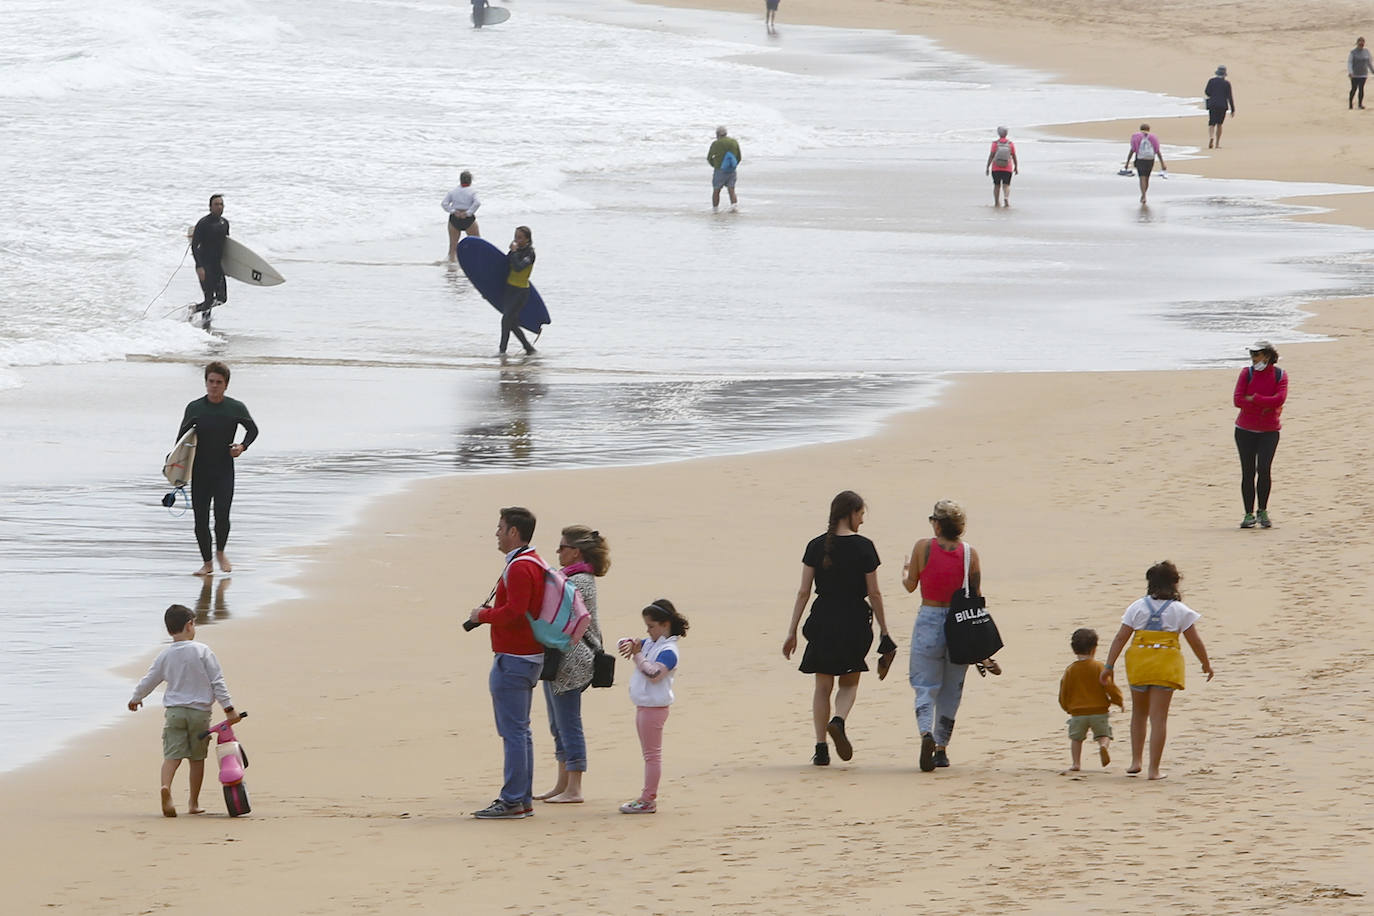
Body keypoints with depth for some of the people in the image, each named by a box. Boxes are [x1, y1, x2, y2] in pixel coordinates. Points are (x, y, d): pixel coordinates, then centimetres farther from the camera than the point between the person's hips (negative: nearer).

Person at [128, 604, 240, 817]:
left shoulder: (165, 656, 2)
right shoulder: (202, 651, -6)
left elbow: (148, 681, 12)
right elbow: (217, 682, -7)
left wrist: (135, 698, 32)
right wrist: (228, 709, -2)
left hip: (173, 712, 1)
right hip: (200, 711, -1)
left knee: (172, 754, -5)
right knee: (197, 758, 12)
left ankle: (166, 787, -34)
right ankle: (194, 802, 18)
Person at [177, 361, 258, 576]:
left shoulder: (236, 408, 0)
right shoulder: (194, 408, 2)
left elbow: (253, 429, 15)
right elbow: (182, 437, 7)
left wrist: (242, 446, -5)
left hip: (224, 471, -1)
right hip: (200, 472, 1)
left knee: (222, 516, -15)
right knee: (201, 519, -1)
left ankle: (220, 553, 12)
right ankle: (207, 563, 13)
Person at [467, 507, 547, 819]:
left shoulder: (519, 568, -17)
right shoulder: (535, 563, 16)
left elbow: (514, 612, -25)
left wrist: (483, 614, -10)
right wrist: (491, 612, 13)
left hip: (512, 660, -11)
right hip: (530, 655, 11)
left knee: (513, 732, -9)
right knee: (520, 731, 13)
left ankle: (512, 801, -10)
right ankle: (524, 799, 16)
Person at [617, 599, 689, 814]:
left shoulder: (669, 651, -15)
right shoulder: (650, 644, 12)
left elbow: (654, 673, -28)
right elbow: (625, 643, 19)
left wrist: (638, 655, -17)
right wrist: (629, 645, -5)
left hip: (654, 707, -10)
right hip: (644, 706, 10)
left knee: (652, 754, -5)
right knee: (649, 754, 14)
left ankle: (648, 800, -2)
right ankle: (647, 798, 20)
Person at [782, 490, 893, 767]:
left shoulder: (816, 546, 1)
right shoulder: (863, 547, -5)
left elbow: (803, 591, 0)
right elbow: (874, 593, -3)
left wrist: (792, 631, 5)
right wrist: (884, 630, 6)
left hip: (823, 620, 2)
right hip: (855, 620, -2)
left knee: (823, 686, 11)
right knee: (850, 682, 13)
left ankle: (821, 748, 7)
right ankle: (839, 721, -17)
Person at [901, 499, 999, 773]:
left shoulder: (923, 547, -7)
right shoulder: (970, 554, -3)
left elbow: (910, 585, 4)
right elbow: (976, 599, -1)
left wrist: (905, 571, 28)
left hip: (929, 620, -2)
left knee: (925, 686, 3)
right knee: (950, 689, 14)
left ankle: (926, 733, -24)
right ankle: (941, 748, 18)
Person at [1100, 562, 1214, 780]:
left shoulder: (1137, 607, 3)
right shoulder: (1180, 611, -1)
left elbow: (1120, 637, 0)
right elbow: (1195, 641, 2)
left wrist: (1109, 666, 2)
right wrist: (1206, 664, 17)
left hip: (1139, 662, 2)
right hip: (1166, 667, -2)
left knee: (1139, 713, 21)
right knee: (1159, 717, -1)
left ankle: (1136, 761, 19)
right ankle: (1154, 769, -4)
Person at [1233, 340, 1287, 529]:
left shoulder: (1280, 376, -1)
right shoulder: (1247, 373, 1)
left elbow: (1279, 399, -17)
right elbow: (1237, 400, -9)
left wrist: (1254, 399, -14)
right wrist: (1264, 406, -14)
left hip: (1269, 431, -1)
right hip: (1245, 430, 1)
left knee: (1263, 469, -14)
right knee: (1248, 472, 0)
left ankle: (1262, 512, 3)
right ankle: (1249, 515, 8)